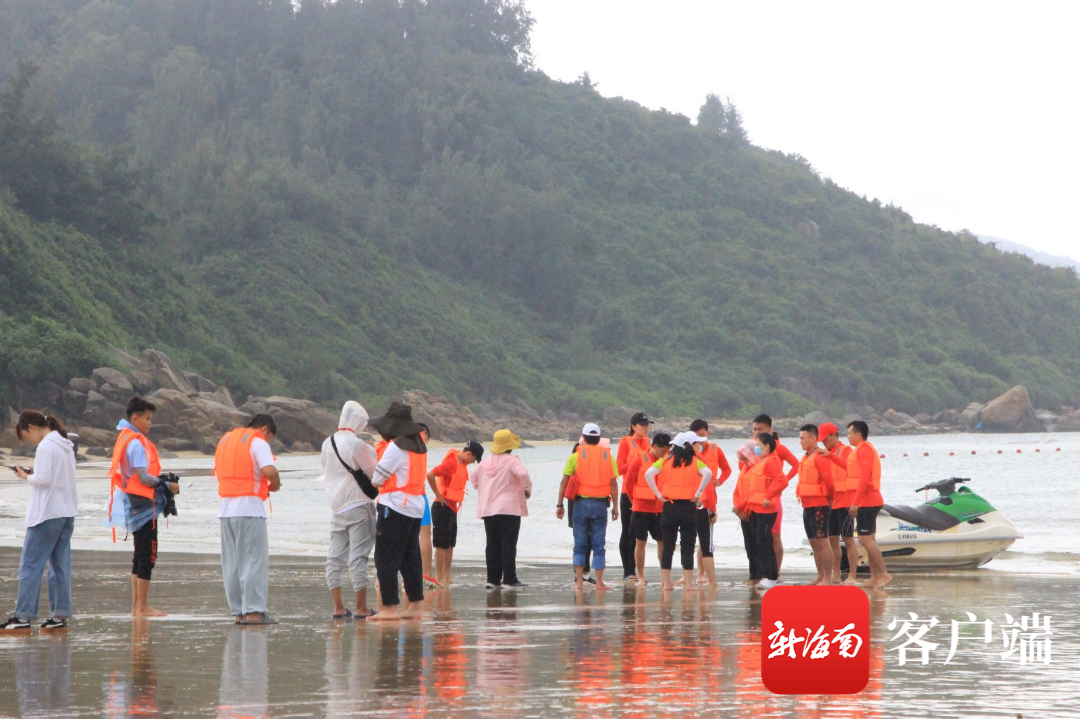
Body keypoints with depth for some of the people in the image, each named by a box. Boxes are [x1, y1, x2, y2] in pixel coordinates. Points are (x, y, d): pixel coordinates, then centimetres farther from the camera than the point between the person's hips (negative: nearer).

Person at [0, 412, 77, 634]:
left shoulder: (45, 446, -13)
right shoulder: (66, 445, 14)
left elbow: (44, 480, -19)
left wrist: (26, 476, -3)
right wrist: (34, 474, 9)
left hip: (46, 514, -9)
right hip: (67, 513, 9)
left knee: (30, 565, -6)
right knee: (60, 565, 9)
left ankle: (23, 618, -7)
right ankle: (60, 616, 8)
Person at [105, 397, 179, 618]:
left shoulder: (126, 439, 15)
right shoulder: (136, 443, -16)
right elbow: (143, 477, -20)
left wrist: (162, 483, 8)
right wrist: (167, 486, -9)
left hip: (134, 505, 10)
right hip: (143, 505, -10)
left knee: (141, 555, 14)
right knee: (147, 555, -7)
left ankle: (136, 605, 17)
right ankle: (143, 607, -6)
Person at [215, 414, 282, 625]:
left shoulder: (225, 439, 20)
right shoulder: (257, 442, -3)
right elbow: (270, 470, -19)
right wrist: (275, 484, 2)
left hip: (226, 507, 7)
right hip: (249, 507, -7)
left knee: (232, 562, 9)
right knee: (254, 560, -4)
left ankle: (239, 611, 10)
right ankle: (254, 611, -7)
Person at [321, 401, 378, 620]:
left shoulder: (327, 444, 6)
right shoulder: (357, 445, -14)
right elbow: (374, 473, -6)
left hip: (336, 507, 6)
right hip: (358, 505, -6)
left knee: (335, 557, 7)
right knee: (358, 557, -4)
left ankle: (338, 606, 5)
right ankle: (361, 608, -3)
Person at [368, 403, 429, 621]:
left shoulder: (395, 447, -15)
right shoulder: (419, 445, 10)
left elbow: (378, 479, -13)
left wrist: (373, 481, 11)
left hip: (395, 506, -8)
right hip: (416, 506, 9)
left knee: (386, 558, -4)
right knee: (410, 558, 13)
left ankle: (390, 607, -7)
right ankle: (414, 605, 14)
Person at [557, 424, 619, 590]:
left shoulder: (575, 457, 1)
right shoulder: (608, 457, 3)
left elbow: (564, 483, -1)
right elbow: (614, 484, 0)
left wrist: (560, 505, 5)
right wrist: (615, 506, 6)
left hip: (581, 503, 0)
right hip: (601, 504, 0)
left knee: (580, 544, 6)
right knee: (599, 545, 4)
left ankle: (579, 581, 2)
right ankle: (599, 582, 2)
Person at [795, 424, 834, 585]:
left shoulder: (820, 457, -14)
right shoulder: (806, 457, 15)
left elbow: (828, 481, -18)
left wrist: (830, 499, -5)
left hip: (819, 506, -10)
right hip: (808, 506, 10)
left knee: (822, 541, -8)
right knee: (814, 543, 12)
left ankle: (827, 578, -7)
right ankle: (820, 577, 19)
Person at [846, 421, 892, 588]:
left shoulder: (864, 450, -13)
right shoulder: (862, 450, 18)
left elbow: (864, 478, -20)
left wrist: (855, 502, -21)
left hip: (866, 502, -10)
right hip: (868, 502, 10)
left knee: (865, 539, -12)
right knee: (868, 540, 9)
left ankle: (884, 574, -12)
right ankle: (875, 577, 9)